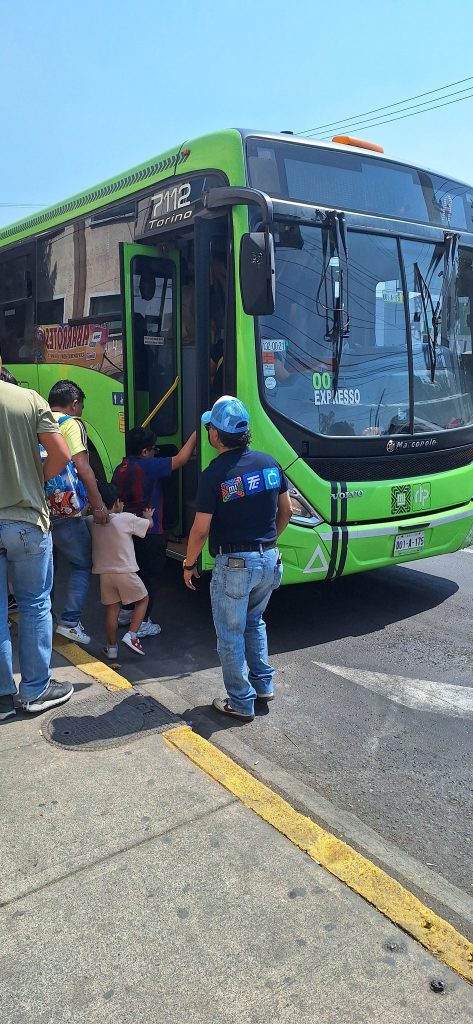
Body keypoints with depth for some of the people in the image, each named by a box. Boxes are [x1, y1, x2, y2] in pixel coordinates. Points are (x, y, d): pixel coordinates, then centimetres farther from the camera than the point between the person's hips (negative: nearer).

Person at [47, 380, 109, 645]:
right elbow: (82, 467, -17)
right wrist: (99, 506, -15)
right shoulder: (71, 424, -7)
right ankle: (70, 621, 1)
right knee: (82, 564, 8)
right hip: (64, 511, -6)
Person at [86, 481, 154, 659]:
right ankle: (131, 635, 3)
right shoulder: (127, 519, -9)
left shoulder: (91, 521, 0)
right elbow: (149, 525, 5)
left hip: (104, 573, 4)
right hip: (125, 572, -3)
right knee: (143, 599, 16)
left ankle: (111, 647, 17)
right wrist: (148, 516, 25)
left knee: (112, 608, 13)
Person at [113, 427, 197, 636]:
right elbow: (180, 459, -18)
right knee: (150, 576, 2)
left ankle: (125, 612, 34)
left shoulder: (120, 469, 6)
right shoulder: (148, 466, -18)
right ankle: (142, 623, 6)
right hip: (150, 533, -8)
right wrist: (194, 436, -9)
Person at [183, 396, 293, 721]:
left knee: (230, 635, 9)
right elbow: (286, 511, 11)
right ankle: (264, 684, 32)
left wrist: (189, 564, 2)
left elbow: (201, 529, -13)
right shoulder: (269, 463, 2)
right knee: (254, 621, 27)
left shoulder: (214, 475, -15)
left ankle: (241, 703, 18)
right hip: (269, 560, 6)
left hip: (234, 564, -6)